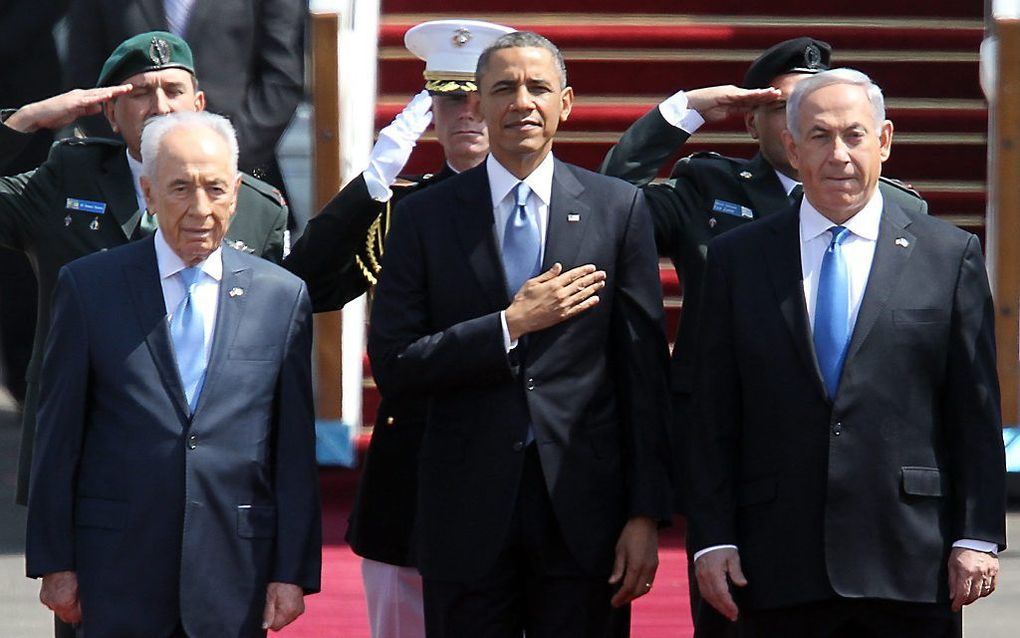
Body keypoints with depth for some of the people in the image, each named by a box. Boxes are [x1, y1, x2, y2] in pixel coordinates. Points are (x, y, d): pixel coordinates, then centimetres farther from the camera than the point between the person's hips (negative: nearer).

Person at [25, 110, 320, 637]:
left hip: (234, 574, 1)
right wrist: (55, 562, 0)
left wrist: (293, 572, 2)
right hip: (119, 570, -1)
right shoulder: (89, 286, 3)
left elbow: (294, 451, 6)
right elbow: (58, 436, 3)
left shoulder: (283, 297, 6)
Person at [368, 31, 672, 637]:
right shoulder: (426, 217, 4)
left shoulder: (619, 209, 5)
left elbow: (644, 374, 3)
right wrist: (510, 325, -12)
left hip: (581, 505, 0)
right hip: (467, 512, 0)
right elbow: (392, 364, -2)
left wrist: (646, 514, -2)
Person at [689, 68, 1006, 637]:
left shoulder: (950, 254, 6)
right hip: (779, 568, 1)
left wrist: (978, 536, -2)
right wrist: (712, 537, 0)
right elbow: (715, 417, 7)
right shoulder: (738, 260, 9)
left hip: (909, 564, -1)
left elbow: (976, 413, 4)